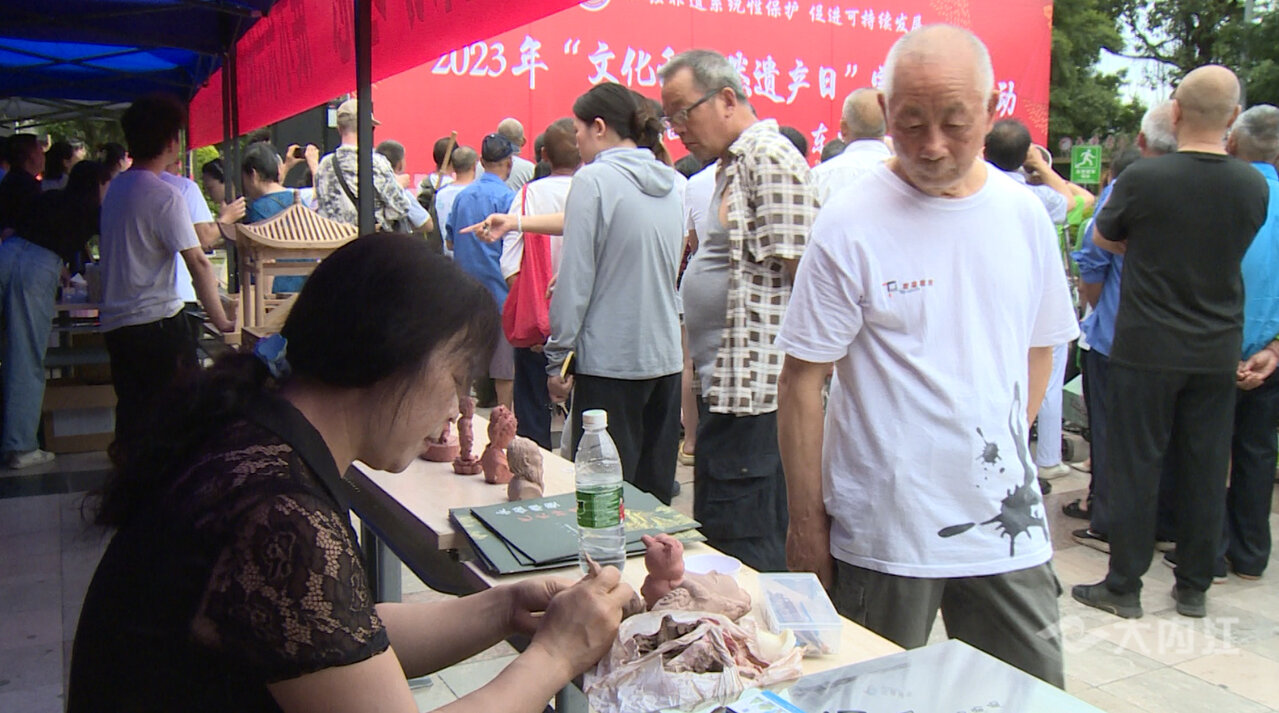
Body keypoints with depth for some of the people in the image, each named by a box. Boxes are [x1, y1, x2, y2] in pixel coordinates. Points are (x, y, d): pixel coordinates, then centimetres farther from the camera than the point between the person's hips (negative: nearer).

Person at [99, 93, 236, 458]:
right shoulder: (165, 195, -14)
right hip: (158, 321, -8)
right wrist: (221, 320, -12)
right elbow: (197, 262, -18)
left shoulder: (115, 187, 10)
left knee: (132, 413, 13)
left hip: (115, 320, 8)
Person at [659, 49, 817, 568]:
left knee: (742, 542, -5)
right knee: (716, 530, 18)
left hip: (752, 388, -11)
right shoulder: (732, 164, 19)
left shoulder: (769, 157, -13)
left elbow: (798, 267, -19)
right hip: (726, 384, 11)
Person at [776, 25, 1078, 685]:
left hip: (1008, 522, 5)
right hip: (882, 531, -4)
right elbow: (801, 382, -10)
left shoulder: (1025, 215, 4)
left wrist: (1006, 452, 7)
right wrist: (806, 524, -9)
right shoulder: (850, 223, -12)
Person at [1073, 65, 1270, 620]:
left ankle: (1123, 587, 12)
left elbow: (1103, 238, 2)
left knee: (1136, 467, 4)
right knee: (1205, 471, 12)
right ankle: (1194, 588, 23)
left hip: (1147, 349, -4)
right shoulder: (1254, 186, -1)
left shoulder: (1143, 179, -14)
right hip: (1219, 351, 4)